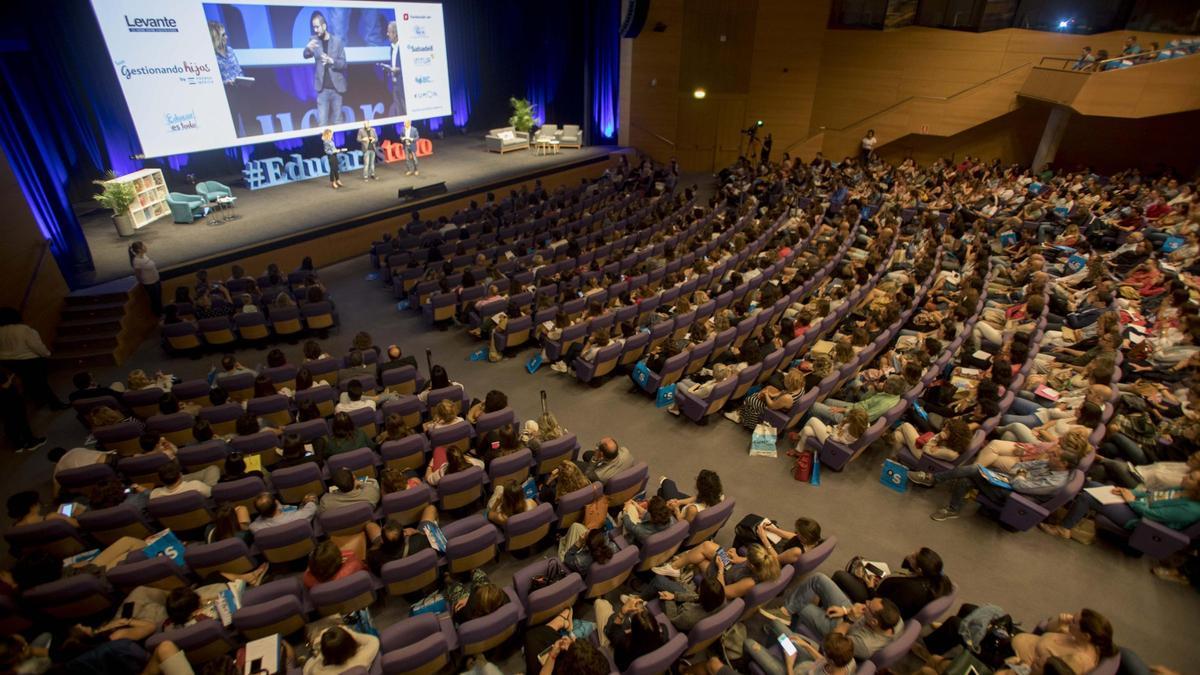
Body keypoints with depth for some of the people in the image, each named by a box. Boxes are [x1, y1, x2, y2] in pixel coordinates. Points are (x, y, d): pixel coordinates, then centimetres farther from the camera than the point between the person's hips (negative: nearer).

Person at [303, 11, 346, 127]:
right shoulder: (313, 40, 4)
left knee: (337, 121, 9)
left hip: (336, 87, 0)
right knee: (322, 123, -4)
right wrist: (308, 48, -29)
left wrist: (331, 61, -20)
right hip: (322, 88, 0)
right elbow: (306, 55, -7)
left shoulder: (337, 41, 1)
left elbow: (343, 63, 0)